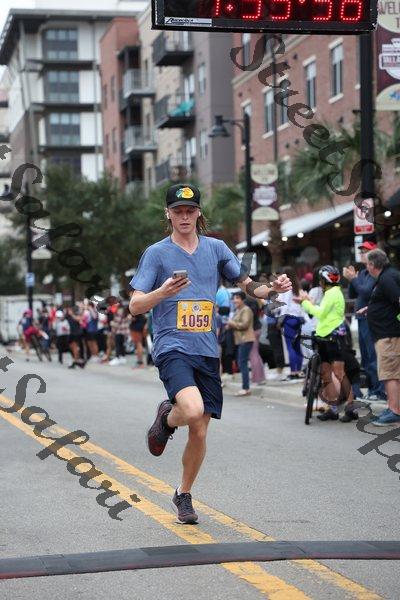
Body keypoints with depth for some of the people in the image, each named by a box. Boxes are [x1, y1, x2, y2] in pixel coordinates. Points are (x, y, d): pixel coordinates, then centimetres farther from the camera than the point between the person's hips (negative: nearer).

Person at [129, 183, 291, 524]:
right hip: (172, 347, -4)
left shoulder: (216, 248, 10)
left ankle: (184, 496, 27)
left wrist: (272, 290, -5)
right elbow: (135, 306, -3)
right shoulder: (157, 253, 0)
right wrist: (163, 292, -23)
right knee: (193, 410, -29)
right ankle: (167, 419, 7)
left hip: (207, 351, 4)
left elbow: (245, 284, 16)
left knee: (200, 432, 6)